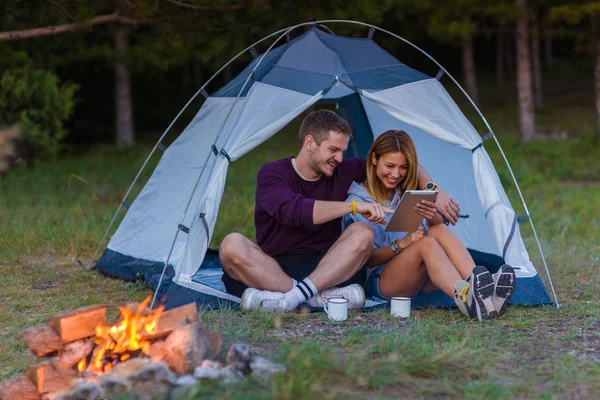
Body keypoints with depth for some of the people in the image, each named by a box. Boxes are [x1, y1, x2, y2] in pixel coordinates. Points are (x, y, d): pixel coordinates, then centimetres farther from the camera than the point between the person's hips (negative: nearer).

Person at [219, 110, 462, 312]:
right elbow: (293, 211, -26)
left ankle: (289, 298, -39)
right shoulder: (271, 174, -6)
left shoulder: (343, 172, 8)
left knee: (362, 233, -24)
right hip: (270, 269, -3)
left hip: (325, 270, 3)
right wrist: (354, 206, -32)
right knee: (232, 244, -32)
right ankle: (319, 296, -40)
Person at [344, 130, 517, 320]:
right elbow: (366, 259, -8)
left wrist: (433, 217, -25)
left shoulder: (410, 191, 12)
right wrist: (400, 244, -23)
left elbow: (439, 224, -1)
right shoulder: (357, 201, -4)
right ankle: (466, 298, -61)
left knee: (439, 231, -26)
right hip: (379, 282, -5)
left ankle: (482, 290, -46)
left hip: (422, 280, 5)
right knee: (426, 242, -34)